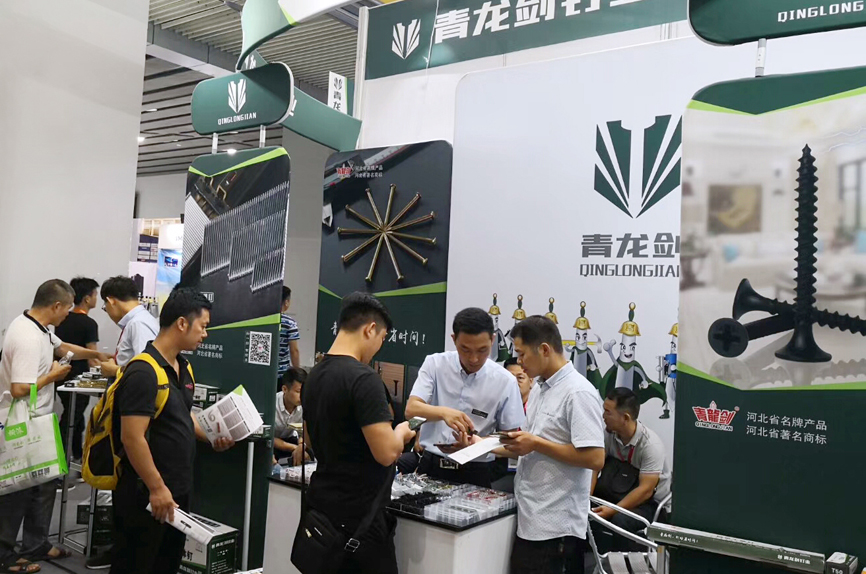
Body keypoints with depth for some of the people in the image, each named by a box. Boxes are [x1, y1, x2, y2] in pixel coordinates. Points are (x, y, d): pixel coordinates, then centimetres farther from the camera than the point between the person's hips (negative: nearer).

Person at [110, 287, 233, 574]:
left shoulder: (183, 367, 7)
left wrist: (211, 437, 6)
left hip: (178, 488, 9)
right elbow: (132, 438, -25)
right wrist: (156, 488, -22)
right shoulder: (144, 372, -22)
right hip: (146, 493, -9)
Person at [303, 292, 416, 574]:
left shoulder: (314, 375, 6)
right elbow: (386, 453, -25)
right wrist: (401, 433, -4)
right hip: (357, 512, -8)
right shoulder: (364, 377, -21)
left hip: (322, 501, 9)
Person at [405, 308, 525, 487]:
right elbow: (411, 410, -11)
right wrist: (443, 412, -30)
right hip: (431, 465, 1)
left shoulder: (505, 381, -6)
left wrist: (479, 442, -19)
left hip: (476, 471, -1)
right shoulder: (435, 364, -4)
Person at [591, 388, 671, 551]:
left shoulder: (650, 444, -26)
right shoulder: (607, 432, -13)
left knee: (619, 520, -34)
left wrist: (612, 511, -33)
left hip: (649, 501, -5)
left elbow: (645, 490, -27)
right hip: (620, 492, 6)